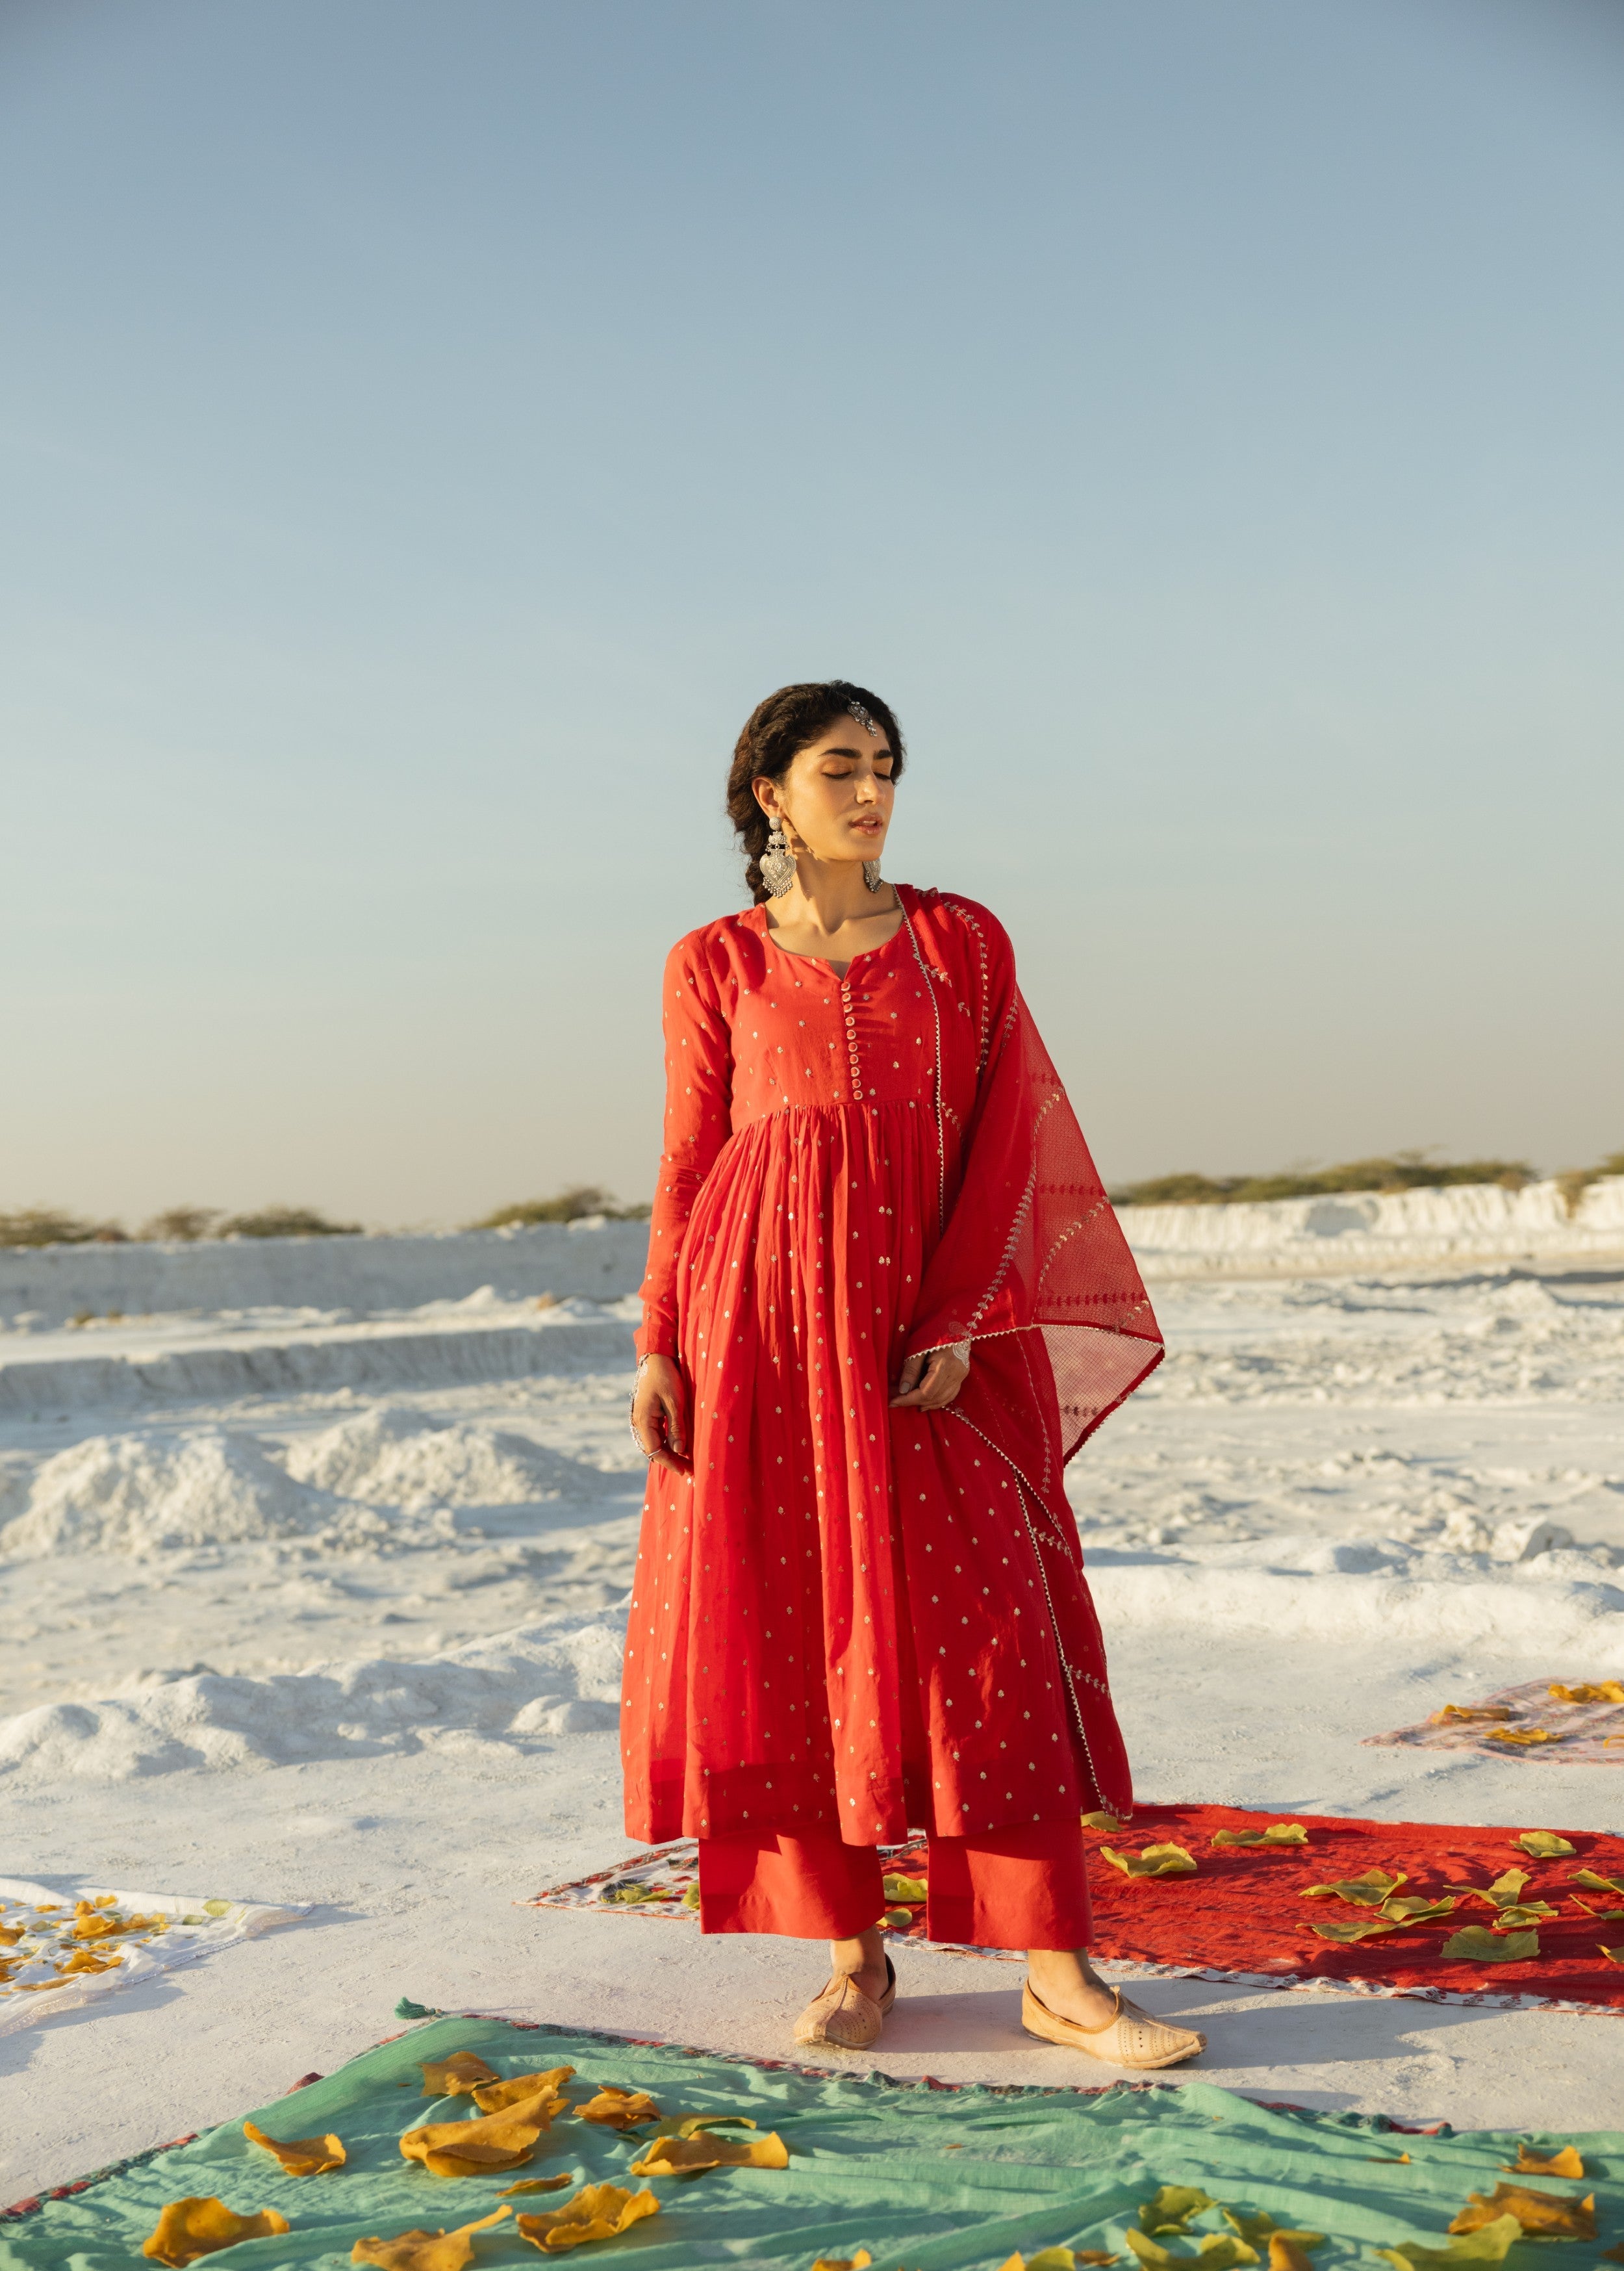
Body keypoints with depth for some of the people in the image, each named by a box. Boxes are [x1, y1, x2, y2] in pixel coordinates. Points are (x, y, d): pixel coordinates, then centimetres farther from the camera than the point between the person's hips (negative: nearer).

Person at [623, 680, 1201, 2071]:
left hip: (931, 1328, 0)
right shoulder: (714, 965, 8)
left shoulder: (963, 940, 9)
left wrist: (956, 1319, -8)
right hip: (769, 1324, 0)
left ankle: (1059, 1977, 1)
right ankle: (853, 1958, 13)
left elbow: (1002, 1140, 3)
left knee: (988, 1639, -4)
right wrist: (661, 1347, -1)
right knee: (797, 1632, 1)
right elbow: (688, 1168, 8)